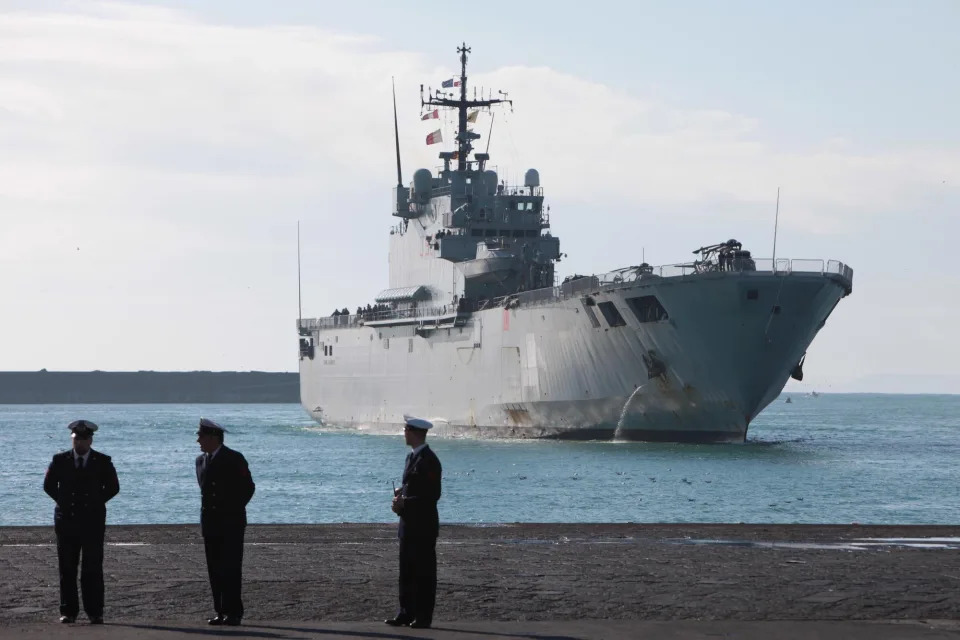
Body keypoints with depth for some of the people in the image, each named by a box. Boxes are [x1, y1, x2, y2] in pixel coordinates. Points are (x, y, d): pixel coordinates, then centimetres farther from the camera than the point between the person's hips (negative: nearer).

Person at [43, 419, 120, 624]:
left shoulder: (102, 462, 3)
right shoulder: (60, 460, 5)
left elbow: (113, 487, 10)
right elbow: (49, 485, 13)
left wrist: (96, 503, 5)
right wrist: (64, 502, 7)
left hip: (93, 521, -1)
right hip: (66, 520, 1)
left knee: (93, 568, -3)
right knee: (67, 568, 0)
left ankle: (95, 613, 0)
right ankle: (68, 612, 4)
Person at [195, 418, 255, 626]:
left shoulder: (234, 459, -7)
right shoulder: (201, 460, 13)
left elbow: (248, 487, -4)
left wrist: (233, 510, -2)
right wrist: (208, 511, 11)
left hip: (231, 523, -6)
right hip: (210, 523, 6)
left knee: (231, 568, -7)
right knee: (215, 569, 4)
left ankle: (234, 612, -5)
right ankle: (221, 612, 7)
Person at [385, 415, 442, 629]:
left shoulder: (428, 460, -15)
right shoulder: (412, 457, 15)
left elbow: (432, 495, -18)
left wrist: (405, 503, -19)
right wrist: (400, 493, 3)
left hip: (423, 526, -10)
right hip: (408, 525, 10)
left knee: (424, 572, -4)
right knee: (407, 571, 11)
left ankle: (423, 617, 0)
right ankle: (406, 613, 16)